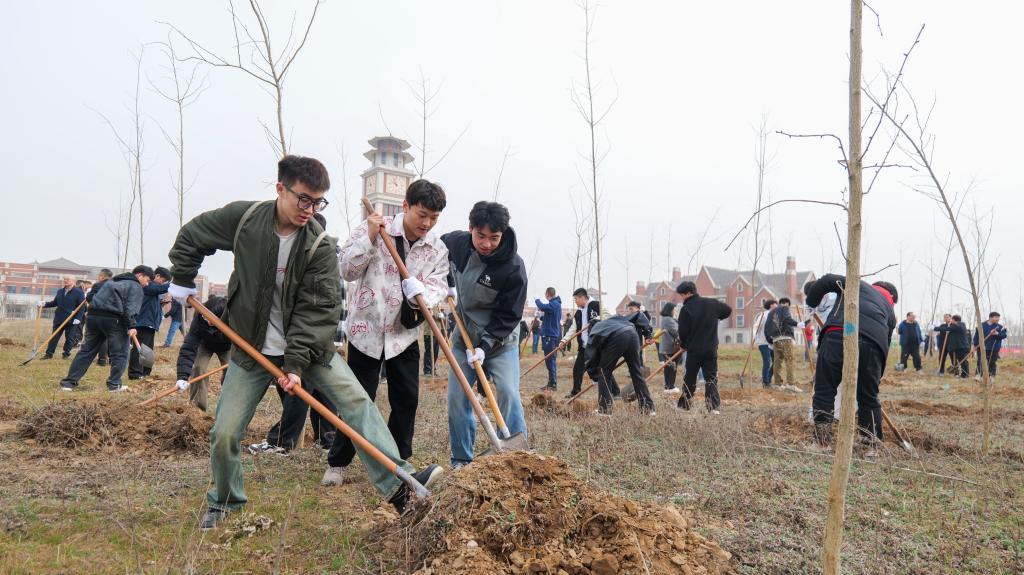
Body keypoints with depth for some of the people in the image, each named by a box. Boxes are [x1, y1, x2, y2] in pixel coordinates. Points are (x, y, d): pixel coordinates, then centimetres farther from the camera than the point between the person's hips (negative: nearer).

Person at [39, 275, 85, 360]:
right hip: (59, 319, 5)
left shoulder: (79, 292, -7)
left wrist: (78, 318, -18)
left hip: (72, 321, -5)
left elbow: (82, 307, -10)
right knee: (54, 337, 8)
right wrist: (44, 304, 4)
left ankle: (66, 354, 17)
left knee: (69, 338, 3)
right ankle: (49, 353, 14)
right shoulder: (59, 291, 12)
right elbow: (54, 303, 21)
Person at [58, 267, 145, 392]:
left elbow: (89, 296, 25)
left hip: (93, 316, 7)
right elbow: (130, 307, -14)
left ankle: (69, 382, 13)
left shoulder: (111, 281, 26)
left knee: (86, 350, 12)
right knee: (119, 353, 3)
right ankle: (114, 385, 3)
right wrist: (131, 326, -19)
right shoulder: (136, 287, 1)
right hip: (114, 320, -7)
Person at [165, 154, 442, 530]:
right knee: (224, 434, 3)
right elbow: (191, 236, 10)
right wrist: (181, 280, 11)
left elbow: (318, 310, -16)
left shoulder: (320, 246, -14)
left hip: (307, 344, -1)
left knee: (356, 400, -18)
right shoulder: (242, 218, -10)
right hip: (251, 347, 1)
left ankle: (398, 483, -20)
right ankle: (224, 502, 31)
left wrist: (297, 362, -23)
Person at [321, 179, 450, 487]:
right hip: (367, 330, -3)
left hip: (405, 334, 4)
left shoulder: (438, 249, 1)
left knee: (407, 400, 7)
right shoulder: (372, 229, -9)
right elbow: (346, 270, -11)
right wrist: (369, 238, -24)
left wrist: (421, 293, -29)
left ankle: (398, 462, 25)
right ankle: (337, 463, 19)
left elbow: (439, 286, -6)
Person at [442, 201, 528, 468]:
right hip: (464, 337, 4)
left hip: (500, 341, -3)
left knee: (508, 394, -13)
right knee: (457, 398, 2)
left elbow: (508, 316, -18)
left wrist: (486, 346, -24)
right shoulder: (455, 242, -11)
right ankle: (461, 461, 15)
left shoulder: (513, 267, -23)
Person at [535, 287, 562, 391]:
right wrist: (541, 316, 12)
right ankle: (551, 383, 19)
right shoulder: (555, 304, 18)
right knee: (551, 360, 13)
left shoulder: (554, 304, -13)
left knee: (550, 360, -9)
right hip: (550, 335, 10)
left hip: (550, 335, -10)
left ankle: (553, 384, -8)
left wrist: (537, 300, -12)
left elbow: (543, 307, -30)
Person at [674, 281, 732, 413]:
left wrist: (683, 345, 8)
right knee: (711, 378, 7)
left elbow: (683, 332, -10)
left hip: (694, 349, -3)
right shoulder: (712, 303, 1)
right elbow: (728, 310, 16)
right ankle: (714, 407, -1)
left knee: (689, 378, 11)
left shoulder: (686, 309, -13)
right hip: (711, 349, 3)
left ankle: (684, 405, 19)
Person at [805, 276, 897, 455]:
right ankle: (872, 446, 25)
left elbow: (827, 281, 13)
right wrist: (877, 376, 40)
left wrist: (812, 299, 30)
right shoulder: (889, 310, 34)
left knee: (824, 390, 7)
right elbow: (886, 342, 33)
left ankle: (821, 442, 10)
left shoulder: (857, 284, 29)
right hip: (873, 345, 3)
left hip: (837, 337, -3)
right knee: (868, 398, 18)